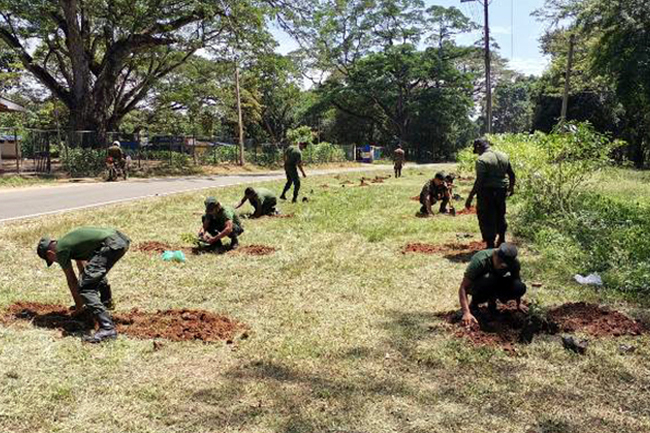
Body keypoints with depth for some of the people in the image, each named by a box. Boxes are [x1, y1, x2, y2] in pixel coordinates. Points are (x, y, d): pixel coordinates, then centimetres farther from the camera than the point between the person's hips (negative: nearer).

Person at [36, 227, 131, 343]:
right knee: (96, 269, 36)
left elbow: (71, 280, 12)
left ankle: (107, 328, -16)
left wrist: (79, 306, 23)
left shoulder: (61, 250, 5)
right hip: (122, 239, 10)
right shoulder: (68, 242, 30)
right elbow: (82, 267, 41)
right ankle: (106, 301, 54)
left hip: (111, 244, -10)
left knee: (86, 286, -8)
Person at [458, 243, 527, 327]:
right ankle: (473, 304, -11)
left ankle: (492, 300, 3)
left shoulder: (514, 262, -22)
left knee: (521, 288, -24)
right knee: (489, 279, -39)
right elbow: (463, 288, -35)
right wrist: (466, 313, -45)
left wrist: (519, 303, 5)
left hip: (497, 283, 4)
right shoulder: (480, 261, -34)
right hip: (476, 287, -4)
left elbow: (517, 279, 1)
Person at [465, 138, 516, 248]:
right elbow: (512, 174, 14)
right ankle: (502, 241, 36)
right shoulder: (504, 156, 8)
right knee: (500, 215, 23)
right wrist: (511, 188, 30)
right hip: (501, 191, 7)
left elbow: (479, 181, -21)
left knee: (487, 219, 2)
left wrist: (470, 197, -18)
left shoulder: (482, 160, -15)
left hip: (487, 192, -7)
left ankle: (490, 245, 5)